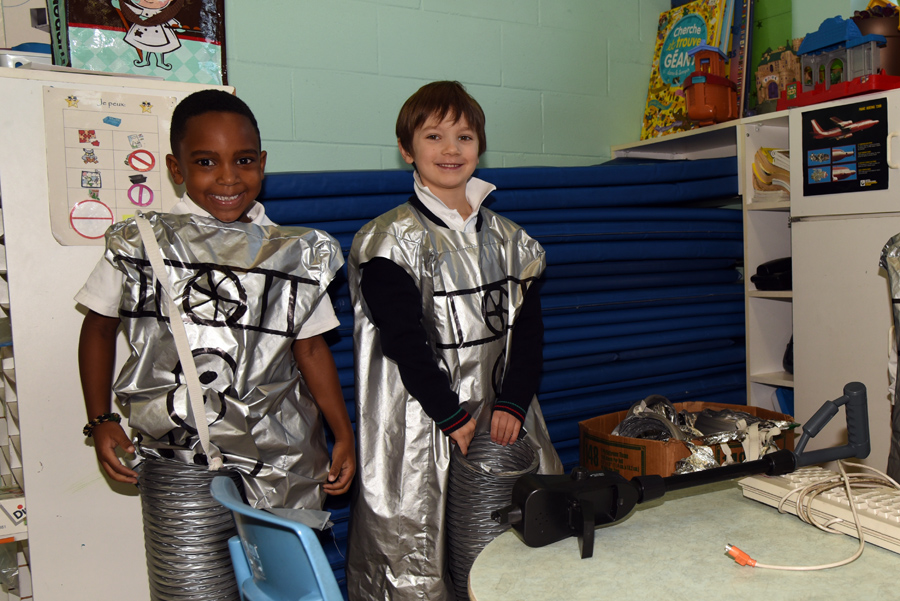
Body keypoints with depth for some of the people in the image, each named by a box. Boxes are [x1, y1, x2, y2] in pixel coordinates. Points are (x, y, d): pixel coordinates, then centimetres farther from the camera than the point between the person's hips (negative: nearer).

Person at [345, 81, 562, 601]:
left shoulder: (508, 238, 11)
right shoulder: (393, 240, -5)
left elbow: (528, 328, 7)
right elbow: (403, 339, -11)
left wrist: (512, 403, -6)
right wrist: (452, 415, -14)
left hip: (502, 413, 5)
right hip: (420, 424, -5)